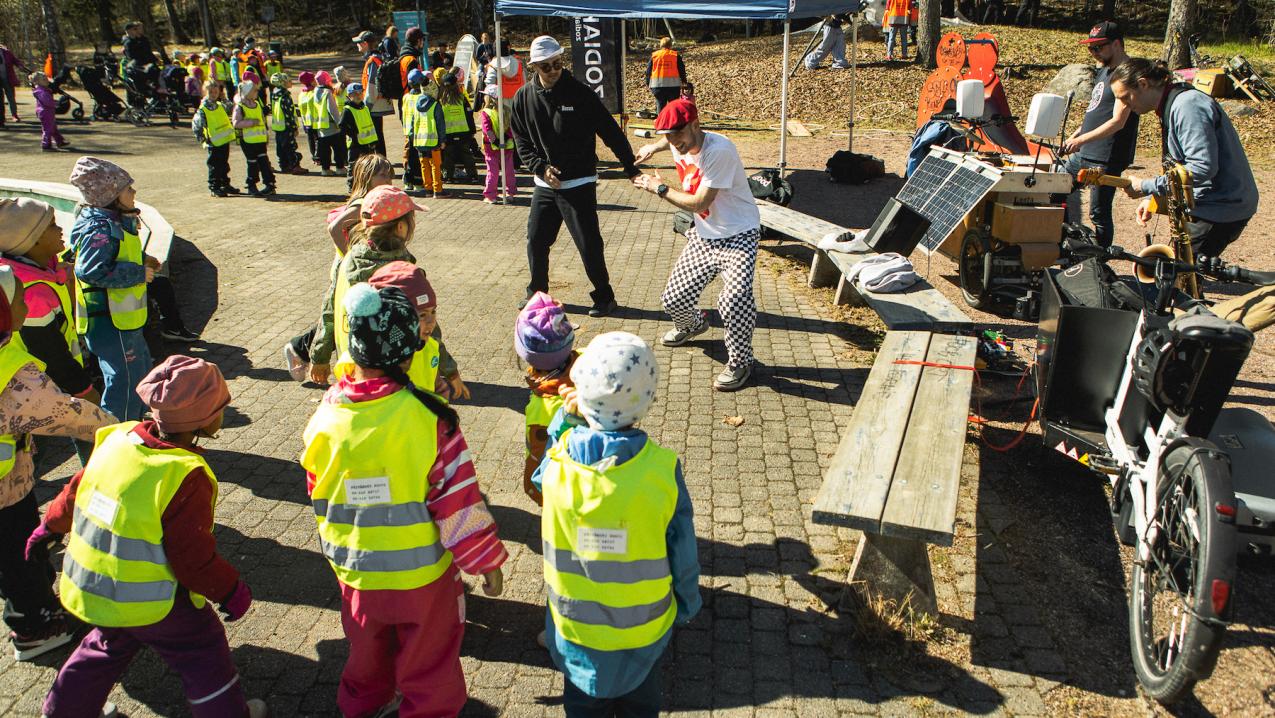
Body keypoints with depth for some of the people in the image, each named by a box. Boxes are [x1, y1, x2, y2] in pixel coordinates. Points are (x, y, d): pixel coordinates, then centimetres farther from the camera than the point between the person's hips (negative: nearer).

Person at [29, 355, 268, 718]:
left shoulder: (118, 439, -7)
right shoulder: (187, 477, -30)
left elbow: (76, 490, 10)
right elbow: (194, 558, -25)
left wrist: (51, 525, 29)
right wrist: (231, 590, -9)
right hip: (151, 603, -7)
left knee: (109, 646, 33)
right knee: (203, 653, 14)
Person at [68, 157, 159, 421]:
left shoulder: (114, 222, 11)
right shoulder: (101, 229, -21)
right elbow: (91, 271, -32)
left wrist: (141, 261, 7)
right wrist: (139, 273, -24)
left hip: (123, 319, 11)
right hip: (110, 323, -11)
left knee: (141, 369, 25)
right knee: (125, 381, -4)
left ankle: (132, 426, 40)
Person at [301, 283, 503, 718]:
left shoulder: (324, 417, -13)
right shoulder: (430, 417, -25)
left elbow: (318, 499, 2)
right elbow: (458, 499, -20)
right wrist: (486, 560, -7)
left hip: (355, 572, 4)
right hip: (423, 573, -4)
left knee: (367, 653, 30)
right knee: (428, 664, 18)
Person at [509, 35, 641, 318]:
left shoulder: (580, 93, -8)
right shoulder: (524, 98, 2)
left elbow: (611, 132, -7)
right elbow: (521, 140, 8)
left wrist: (631, 168, -10)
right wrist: (540, 167, -9)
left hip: (579, 185, -4)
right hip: (544, 184, 4)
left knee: (589, 244, -3)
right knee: (536, 241, 11)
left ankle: (604, 297, 14)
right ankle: (536, 293, 31)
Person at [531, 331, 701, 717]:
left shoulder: (558, 459, -24)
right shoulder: (663, 470, -27)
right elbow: (682, 551, -14)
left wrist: (564, 421, -7)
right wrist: (685, 606, 5)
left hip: (575, 625, 1)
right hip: (644, 628, -1)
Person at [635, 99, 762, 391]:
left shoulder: (720, 151, -27)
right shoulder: (679, 145, -2)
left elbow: (699, 203, -25)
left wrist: (659, 188, -15)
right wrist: (655, 147, 20)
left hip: (738, 236, -7)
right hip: (702, 236, 8)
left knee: (735, 299, -28)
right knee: (673, 300, 8)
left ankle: (740, 362, -4)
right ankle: (691, 325, 45)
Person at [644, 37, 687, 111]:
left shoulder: (654, 55, 6)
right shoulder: (676, 55, 3)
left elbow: (648, 70, 9)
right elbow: (682, 69, 5)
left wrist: (648, 83, 18)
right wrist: (683, 81, 16)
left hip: (657, 85, 1)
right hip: (673, 85, -1)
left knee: (660, 105, 6)